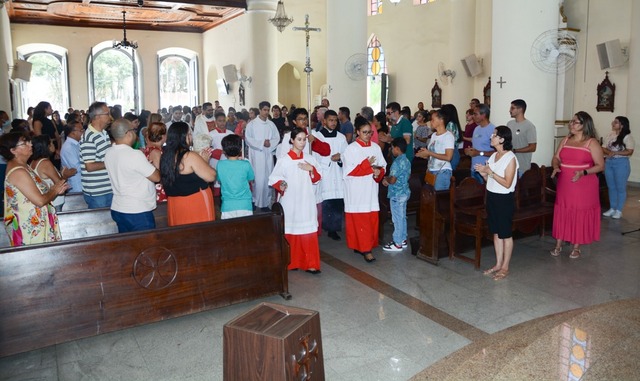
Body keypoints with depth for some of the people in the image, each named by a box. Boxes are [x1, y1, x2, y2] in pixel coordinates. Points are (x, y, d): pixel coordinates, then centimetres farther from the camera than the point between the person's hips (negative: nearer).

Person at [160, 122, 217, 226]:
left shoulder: (166, 156, 4)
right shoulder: (190, 156, -18)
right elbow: (211, 177, -14)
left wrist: (200, 158, 15)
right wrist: (205, 160, 2)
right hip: (195, 203, -8)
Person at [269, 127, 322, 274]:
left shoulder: (310, 158, 9)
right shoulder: (284, 160, -3)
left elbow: (317, 179, 12)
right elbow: (274, 178, -4)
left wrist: (311, 169, -7)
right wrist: (280, 185, -24)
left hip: (307, 201, 3)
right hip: (290, 201, -2)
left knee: (309, 231, -1)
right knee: (291, 231, 4)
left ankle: (310, 264, 5)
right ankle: (291, 262, 19)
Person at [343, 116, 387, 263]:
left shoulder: (376, 147, 8)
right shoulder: (351, 149, -4)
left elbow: (383, 166, 12)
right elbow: (349, 171, -10)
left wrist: (379, 172, -10)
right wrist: (366, 164, -15)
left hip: (371, 189, 4)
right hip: (356, 190, -4)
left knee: (372, 219, 4)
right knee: (359, 219, -5)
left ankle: (364, 246, 17)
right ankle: (365, 248, 1)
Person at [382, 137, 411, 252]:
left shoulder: (397, 162, -20)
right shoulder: (406, 161, 9)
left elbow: (392, 180, -26)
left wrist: (386, 179, -3)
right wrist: (389, 180, 14)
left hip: (396, 194, -9)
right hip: (404, 192, 9)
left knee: (397, 218, -2)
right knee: (402, 217, 16)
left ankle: (397, 244, 5)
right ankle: (403, 240, 25)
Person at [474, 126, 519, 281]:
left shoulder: (510, 158, -14)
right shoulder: (493, 156, 9)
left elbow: (507, 183, -19)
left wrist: (490, 172, -21)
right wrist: (483, 173, -6)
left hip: (504, 199, -8)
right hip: (491, 197, 8)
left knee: (505, 234, 4)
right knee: (496, 233, 14)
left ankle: (505, 267, 14)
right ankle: (498, 264, 25)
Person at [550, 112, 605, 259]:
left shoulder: (592, 143, -7)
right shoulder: (565, 140, 9)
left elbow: (600, 165, -8)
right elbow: (556, 157, 11)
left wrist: (583, 172, -23)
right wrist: (556, 167, -12)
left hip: (584, 187, -4)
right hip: (564, 185, 5)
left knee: (580, 215, 4)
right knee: (561, 213, 8)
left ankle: (576, 248, 17)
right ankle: (558, 245, 19)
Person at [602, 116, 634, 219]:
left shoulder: (627, 137, -10)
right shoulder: (610, 135, 8)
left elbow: (629, 151, -16)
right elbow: (603, 148, 5)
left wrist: (615, 153, -21)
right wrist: (609, 152, -15)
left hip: (621, 163, -6)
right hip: (608, 162, 6)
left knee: (620, 188, 3)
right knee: (611, 187, 12)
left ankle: (619, 210, 11)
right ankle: (612, 208, 23)